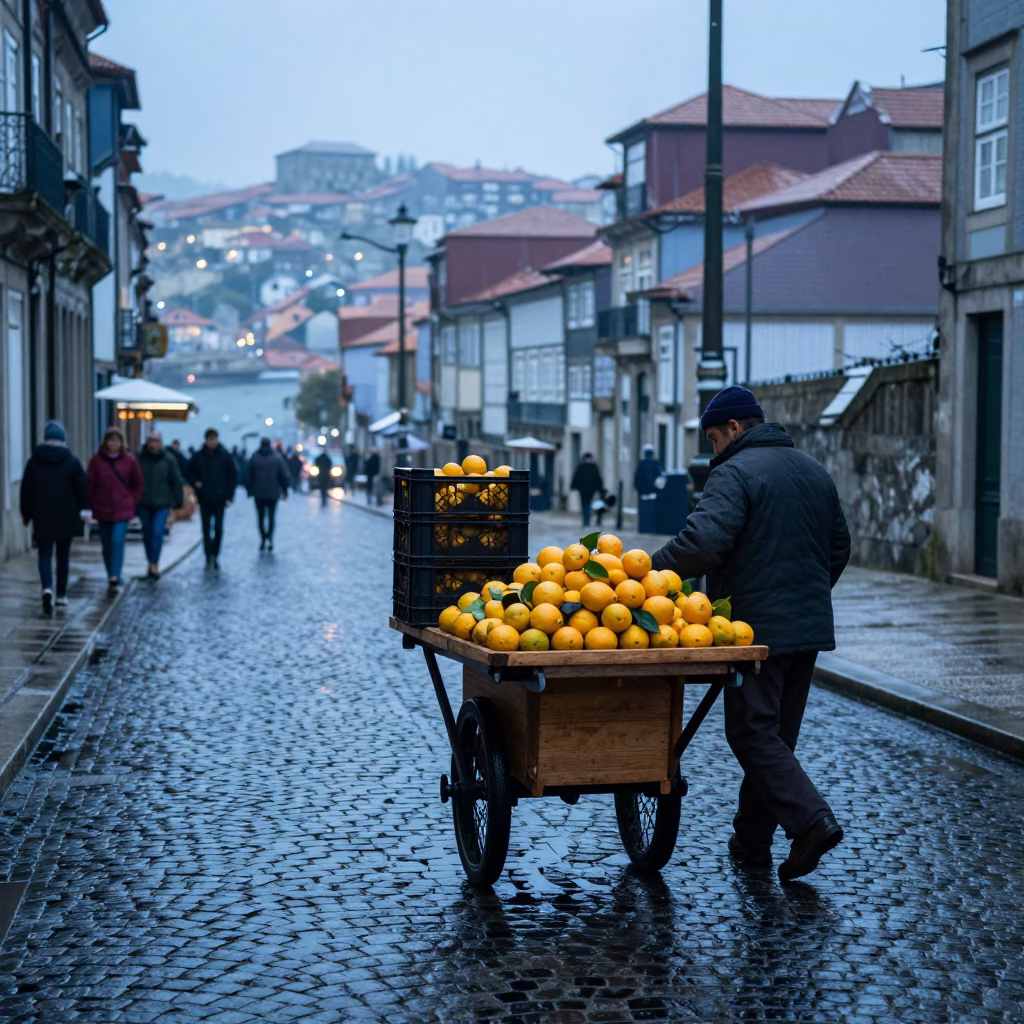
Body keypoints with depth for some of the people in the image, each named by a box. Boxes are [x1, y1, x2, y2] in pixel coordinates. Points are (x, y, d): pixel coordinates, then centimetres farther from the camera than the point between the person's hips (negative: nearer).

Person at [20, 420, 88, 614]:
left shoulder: (34, 461, -2)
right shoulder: (72, 462, -6)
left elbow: (26, 491, 1)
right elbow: (83, 490, -4)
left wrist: (26, 514, 13)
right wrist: (80, 509, 14)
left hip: (42, 518, 0)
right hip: (66, 518, 0)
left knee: (45, 555, 3)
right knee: (63, 556, 12)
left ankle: (47, 588, -21)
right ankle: (61, 595, 18)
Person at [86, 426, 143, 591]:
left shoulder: (130, 460, 0)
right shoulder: (97, 460, -1)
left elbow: (137, 484, 9)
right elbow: (89, 483, 4)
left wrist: (133, 502, 3)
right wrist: (93, 503, 0)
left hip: (123, 509, -2)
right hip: (102, 510, 2)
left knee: (118, 541, -17)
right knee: (107, 545, 8)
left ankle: (115, 576, -21)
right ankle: (113, 578, 21)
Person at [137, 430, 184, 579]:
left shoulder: (169, 459, -3)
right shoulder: (140, 458, -1)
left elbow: (176, 482, 2)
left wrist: (178, 503, 0)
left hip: (162, 504, -2)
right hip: (144, 504, 2)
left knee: (157, 533, -12)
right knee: (147, 534, 10)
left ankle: (154, 565, -11)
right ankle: (151, 563, 24)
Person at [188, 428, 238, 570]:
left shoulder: (225, 456, -2)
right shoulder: (198, 457, 0)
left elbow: (233, 477, 2)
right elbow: (190, 474, 10)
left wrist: (229, 496, -4)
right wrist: (195, 482, -12)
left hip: (219, 499, -1)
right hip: (204, 499, 1)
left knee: (218, 529, 1)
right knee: (206, 530, 2)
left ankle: (215, 556, 13)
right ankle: (209, 557, 7)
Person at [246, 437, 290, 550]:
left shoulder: (254, 458, -4)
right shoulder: (277, 458, -4)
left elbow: (249, 476, -1)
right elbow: (284, 476, -3)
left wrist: (249, 490, 9)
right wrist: (285, 490, 6)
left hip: (259, 494, 0)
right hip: (273, 493, 0)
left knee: (260, 517, 9)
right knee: (271, 517, 7)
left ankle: (263, 538, -2)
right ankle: (270, 539, -7)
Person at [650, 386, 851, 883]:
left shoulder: (735, 473, -11)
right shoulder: (815, 471, 15)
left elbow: (702, 542, -24)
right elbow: (839, 548, 21)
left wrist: (649, 570, -11)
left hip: (757, 630, -8)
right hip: (811, 628, 8)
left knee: (753, 733, -3)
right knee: (776, 734, 13)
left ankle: (811, 820, -17)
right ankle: (752, 839, 20)